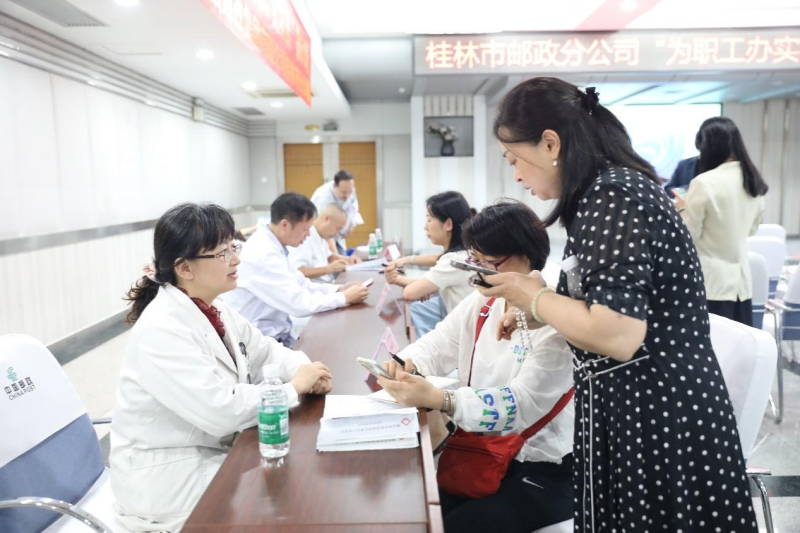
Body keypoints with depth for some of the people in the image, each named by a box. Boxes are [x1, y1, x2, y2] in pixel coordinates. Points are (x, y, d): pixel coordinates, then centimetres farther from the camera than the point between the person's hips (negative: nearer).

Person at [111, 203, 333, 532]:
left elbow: (264, 351, 10)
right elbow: (220, 411, -32)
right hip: (169, 478, -8)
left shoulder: (213, 310, 2)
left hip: (217, 452, 8)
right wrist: (292, 388, -20)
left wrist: (304, 370, -11)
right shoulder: (161, 330, -26)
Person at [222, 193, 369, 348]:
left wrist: (339, 289, 0)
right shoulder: (263, 254, -24)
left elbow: (300, 285, 12)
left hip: (273, 334, 8)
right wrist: (345, 298, -13)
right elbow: (300, 303, -24)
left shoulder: (271, 245, 4)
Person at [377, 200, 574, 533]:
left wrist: (438, 399, -39)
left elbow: (524, 403, -28)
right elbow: (438, 343, 5)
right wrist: (407, 363, -20)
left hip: (543, 469, -6)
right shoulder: (483, 301, 4)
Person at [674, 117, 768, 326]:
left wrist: (682, 208, 5)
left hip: (711, 282, -7)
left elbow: (688, 235, -10)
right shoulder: (754, 182, 6)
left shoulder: (704, 183, -17)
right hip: (741, 280, 7)